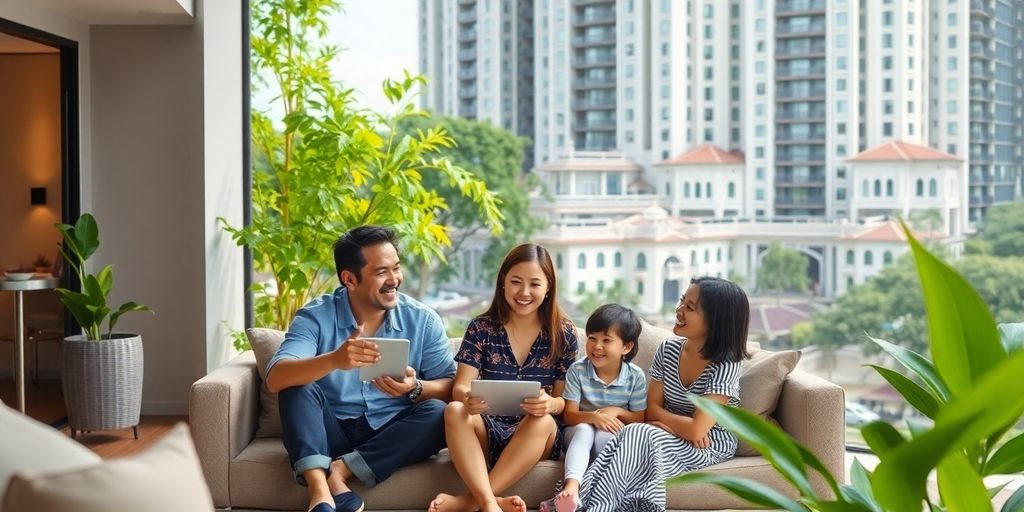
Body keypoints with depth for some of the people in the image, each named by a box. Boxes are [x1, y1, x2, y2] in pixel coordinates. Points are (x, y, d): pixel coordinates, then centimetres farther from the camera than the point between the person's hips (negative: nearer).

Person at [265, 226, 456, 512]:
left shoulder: (422, 320, -2)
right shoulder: (315, 317, -7)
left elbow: (451, 387, -3)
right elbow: (276, 379, -22)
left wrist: (416, 388, -27)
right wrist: (334, 360, -40)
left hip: (392, 434, 1)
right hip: (333, 433, -1)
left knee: (438, 414, -26)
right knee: (298, 386, -24)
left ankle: (338, 471, -25)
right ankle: (319, 487, -40)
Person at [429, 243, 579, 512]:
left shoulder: (563, 334, 1)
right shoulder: (481, 328, 2)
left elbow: (565, 400, 1)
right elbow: (460, 387, -5)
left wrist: (550, 404, -25)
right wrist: (468, 398, -32)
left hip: (537, 438, 0)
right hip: (488, 430, 1)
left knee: (543, 421, -35)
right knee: (454, 411, -30)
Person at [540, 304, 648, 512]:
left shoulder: (635, 376, -8)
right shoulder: (577, 370, -10)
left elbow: (639, 419, 0)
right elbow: (570, 416, -10)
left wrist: (617, 412, -19)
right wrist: (593, 417, -30)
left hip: (614, 435, 0)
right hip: (579, 434, 0)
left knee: (604, 436, -34)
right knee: (584, 430, -35)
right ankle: (572, 486, -56)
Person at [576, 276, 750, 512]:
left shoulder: (725, 365, -18)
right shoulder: (668, 349, -1)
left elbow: (696, 430, -23)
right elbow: (652, 409, 3)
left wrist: (662, 416, -7)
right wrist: (679, 425, -15)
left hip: (712, 443, -5)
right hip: (673, 435, 5)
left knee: (638, 434, -30)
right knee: (630, 435, -29)